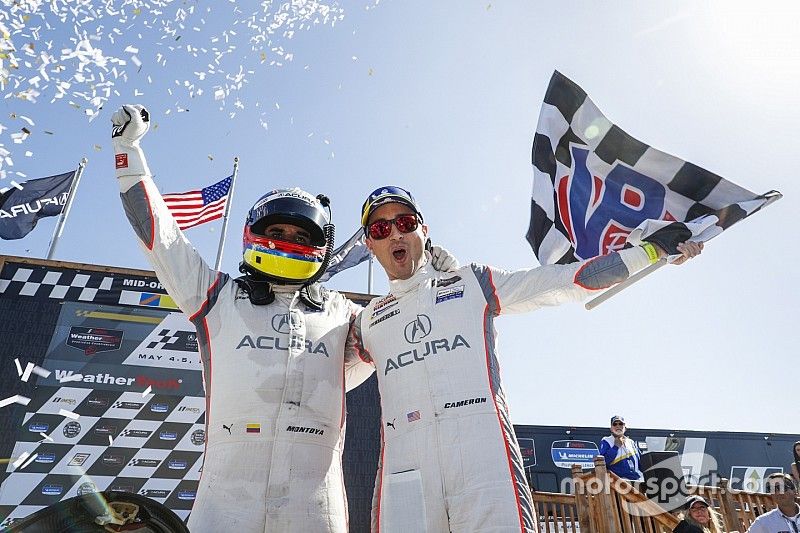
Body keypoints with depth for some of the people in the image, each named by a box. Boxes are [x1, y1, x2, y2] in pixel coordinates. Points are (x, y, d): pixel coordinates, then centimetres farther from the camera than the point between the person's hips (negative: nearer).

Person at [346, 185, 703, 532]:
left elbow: (567, 280, 13)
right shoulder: (367, 322, 19)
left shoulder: (473, 284, 15)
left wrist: (651, 250, 12)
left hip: (484, 456, -1)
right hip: (404, 469, 2)